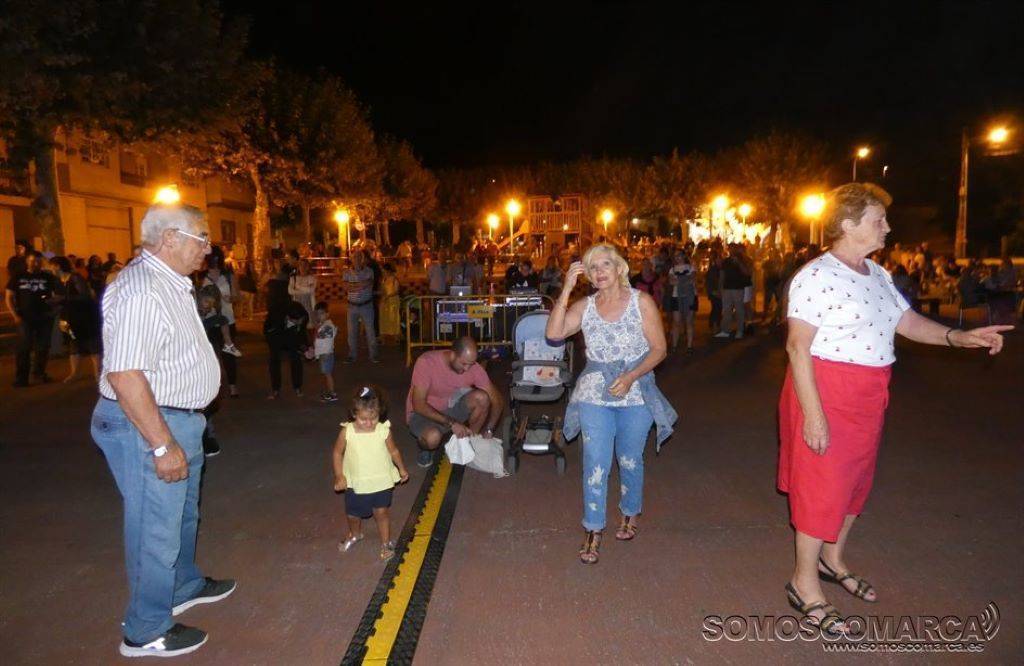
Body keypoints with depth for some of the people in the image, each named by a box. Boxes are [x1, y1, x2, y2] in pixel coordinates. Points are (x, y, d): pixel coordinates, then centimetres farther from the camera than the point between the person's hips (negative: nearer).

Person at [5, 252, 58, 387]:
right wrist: (15, 315, -5)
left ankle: (39, 372, 26)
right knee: (24, 348, -7)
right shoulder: (17, 277, 5)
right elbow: (9, 297, 6)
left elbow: (57, 296, 7)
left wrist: (54, 301, -18)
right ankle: (21, 378, -4)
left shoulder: (48, 278, 6)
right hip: (25, 318, -1)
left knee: (43, 347, 8)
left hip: (45, 318, 1)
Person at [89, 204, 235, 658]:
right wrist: (163, 445, -26)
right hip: (146, 426, -10)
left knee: (182, 513, 26)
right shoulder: (140, 290, -24)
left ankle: (184, 586, 47)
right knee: (157, 529, 5)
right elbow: (125, 376, -29)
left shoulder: (171, 284, 9)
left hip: (178, 420, 10)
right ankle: (146, 633, 24)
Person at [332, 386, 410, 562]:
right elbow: (337, 453, -3)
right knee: (352, 514, 19)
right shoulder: (347, 432, -17)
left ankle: (386, 543, 29)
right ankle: (355, 535, 51)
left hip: (381, 481, -1)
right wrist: (339, 476, -6)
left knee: (381, 512, 5)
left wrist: (402, 469, 8)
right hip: (355, 483, 1)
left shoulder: (384, 430, -15)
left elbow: (394, 451, 1)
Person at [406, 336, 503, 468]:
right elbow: (418, 405, -27)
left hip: (450, 408, 4)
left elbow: (496, 399, -8)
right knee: (433, 437, -38)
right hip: (423, 413, -3)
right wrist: (451, 423, -32)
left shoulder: (473, 367, -17)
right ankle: (425, 448, 0)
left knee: (481, 398, -25)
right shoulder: (426, 362, -27)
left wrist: (488, 431, -17)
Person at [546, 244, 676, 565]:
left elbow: (659, 349, -6)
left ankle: (630, 513, 40)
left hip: (635, 394, -1)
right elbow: (553, 333, -15)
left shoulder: (641, 302, -5)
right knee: (595, 464, -1)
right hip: (594, 394, 1)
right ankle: (593, 530, 13)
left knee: (630, 460, 14)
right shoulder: (584, 306, 0)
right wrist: (566, 289, -18)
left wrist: (631, 377, -19)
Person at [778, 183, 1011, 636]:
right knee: (822, 485, 1)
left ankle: (832, 558, 41)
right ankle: (804, 583, 18)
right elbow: (797, 346, -20)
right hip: (826, 393, -9)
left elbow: (907, 322, 14)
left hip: (867, 398, 9)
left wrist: (959, 337, -2)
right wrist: (812, 413, -23)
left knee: (856, 479, 20)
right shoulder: (816, 276, -17)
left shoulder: (877, 275, 10)